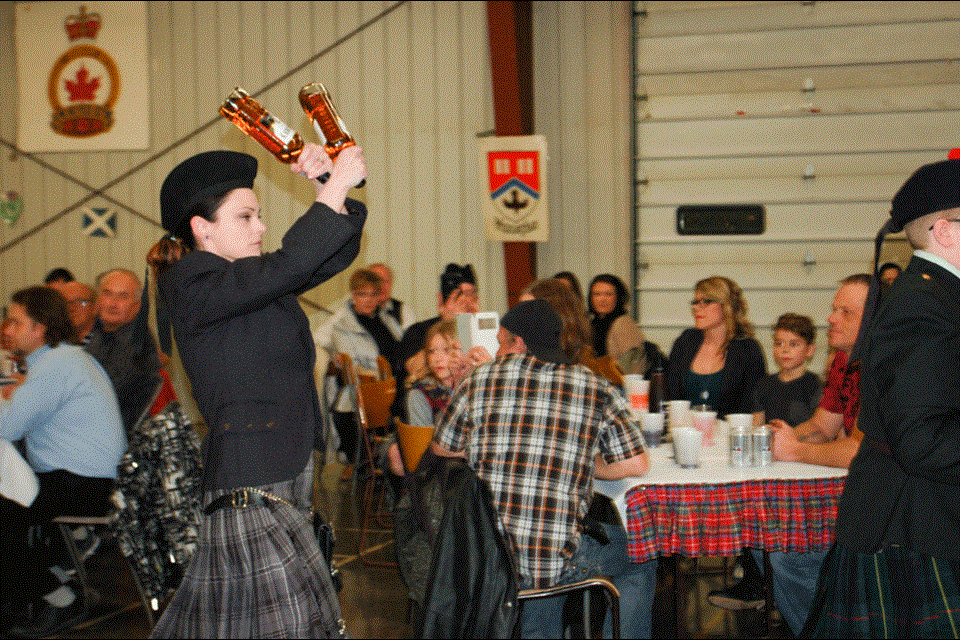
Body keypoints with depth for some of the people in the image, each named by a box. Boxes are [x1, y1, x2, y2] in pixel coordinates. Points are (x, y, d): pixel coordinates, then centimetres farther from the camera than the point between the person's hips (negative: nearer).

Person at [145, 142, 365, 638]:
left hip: (283, 480, 9)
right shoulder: (193, 285, -7)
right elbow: (289, 264, -21)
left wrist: (331, 187, 7)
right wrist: (336, 185, -14)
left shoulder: (259, 287, 18)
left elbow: (336, 252, 22)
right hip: (250, 489, -9)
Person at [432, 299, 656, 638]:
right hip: (557, 561, -3)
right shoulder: (596, 389, 1)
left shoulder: (480, 378, 3)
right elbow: (636, 465, 1)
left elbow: (441, 448, 15)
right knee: (640, 559, 23)